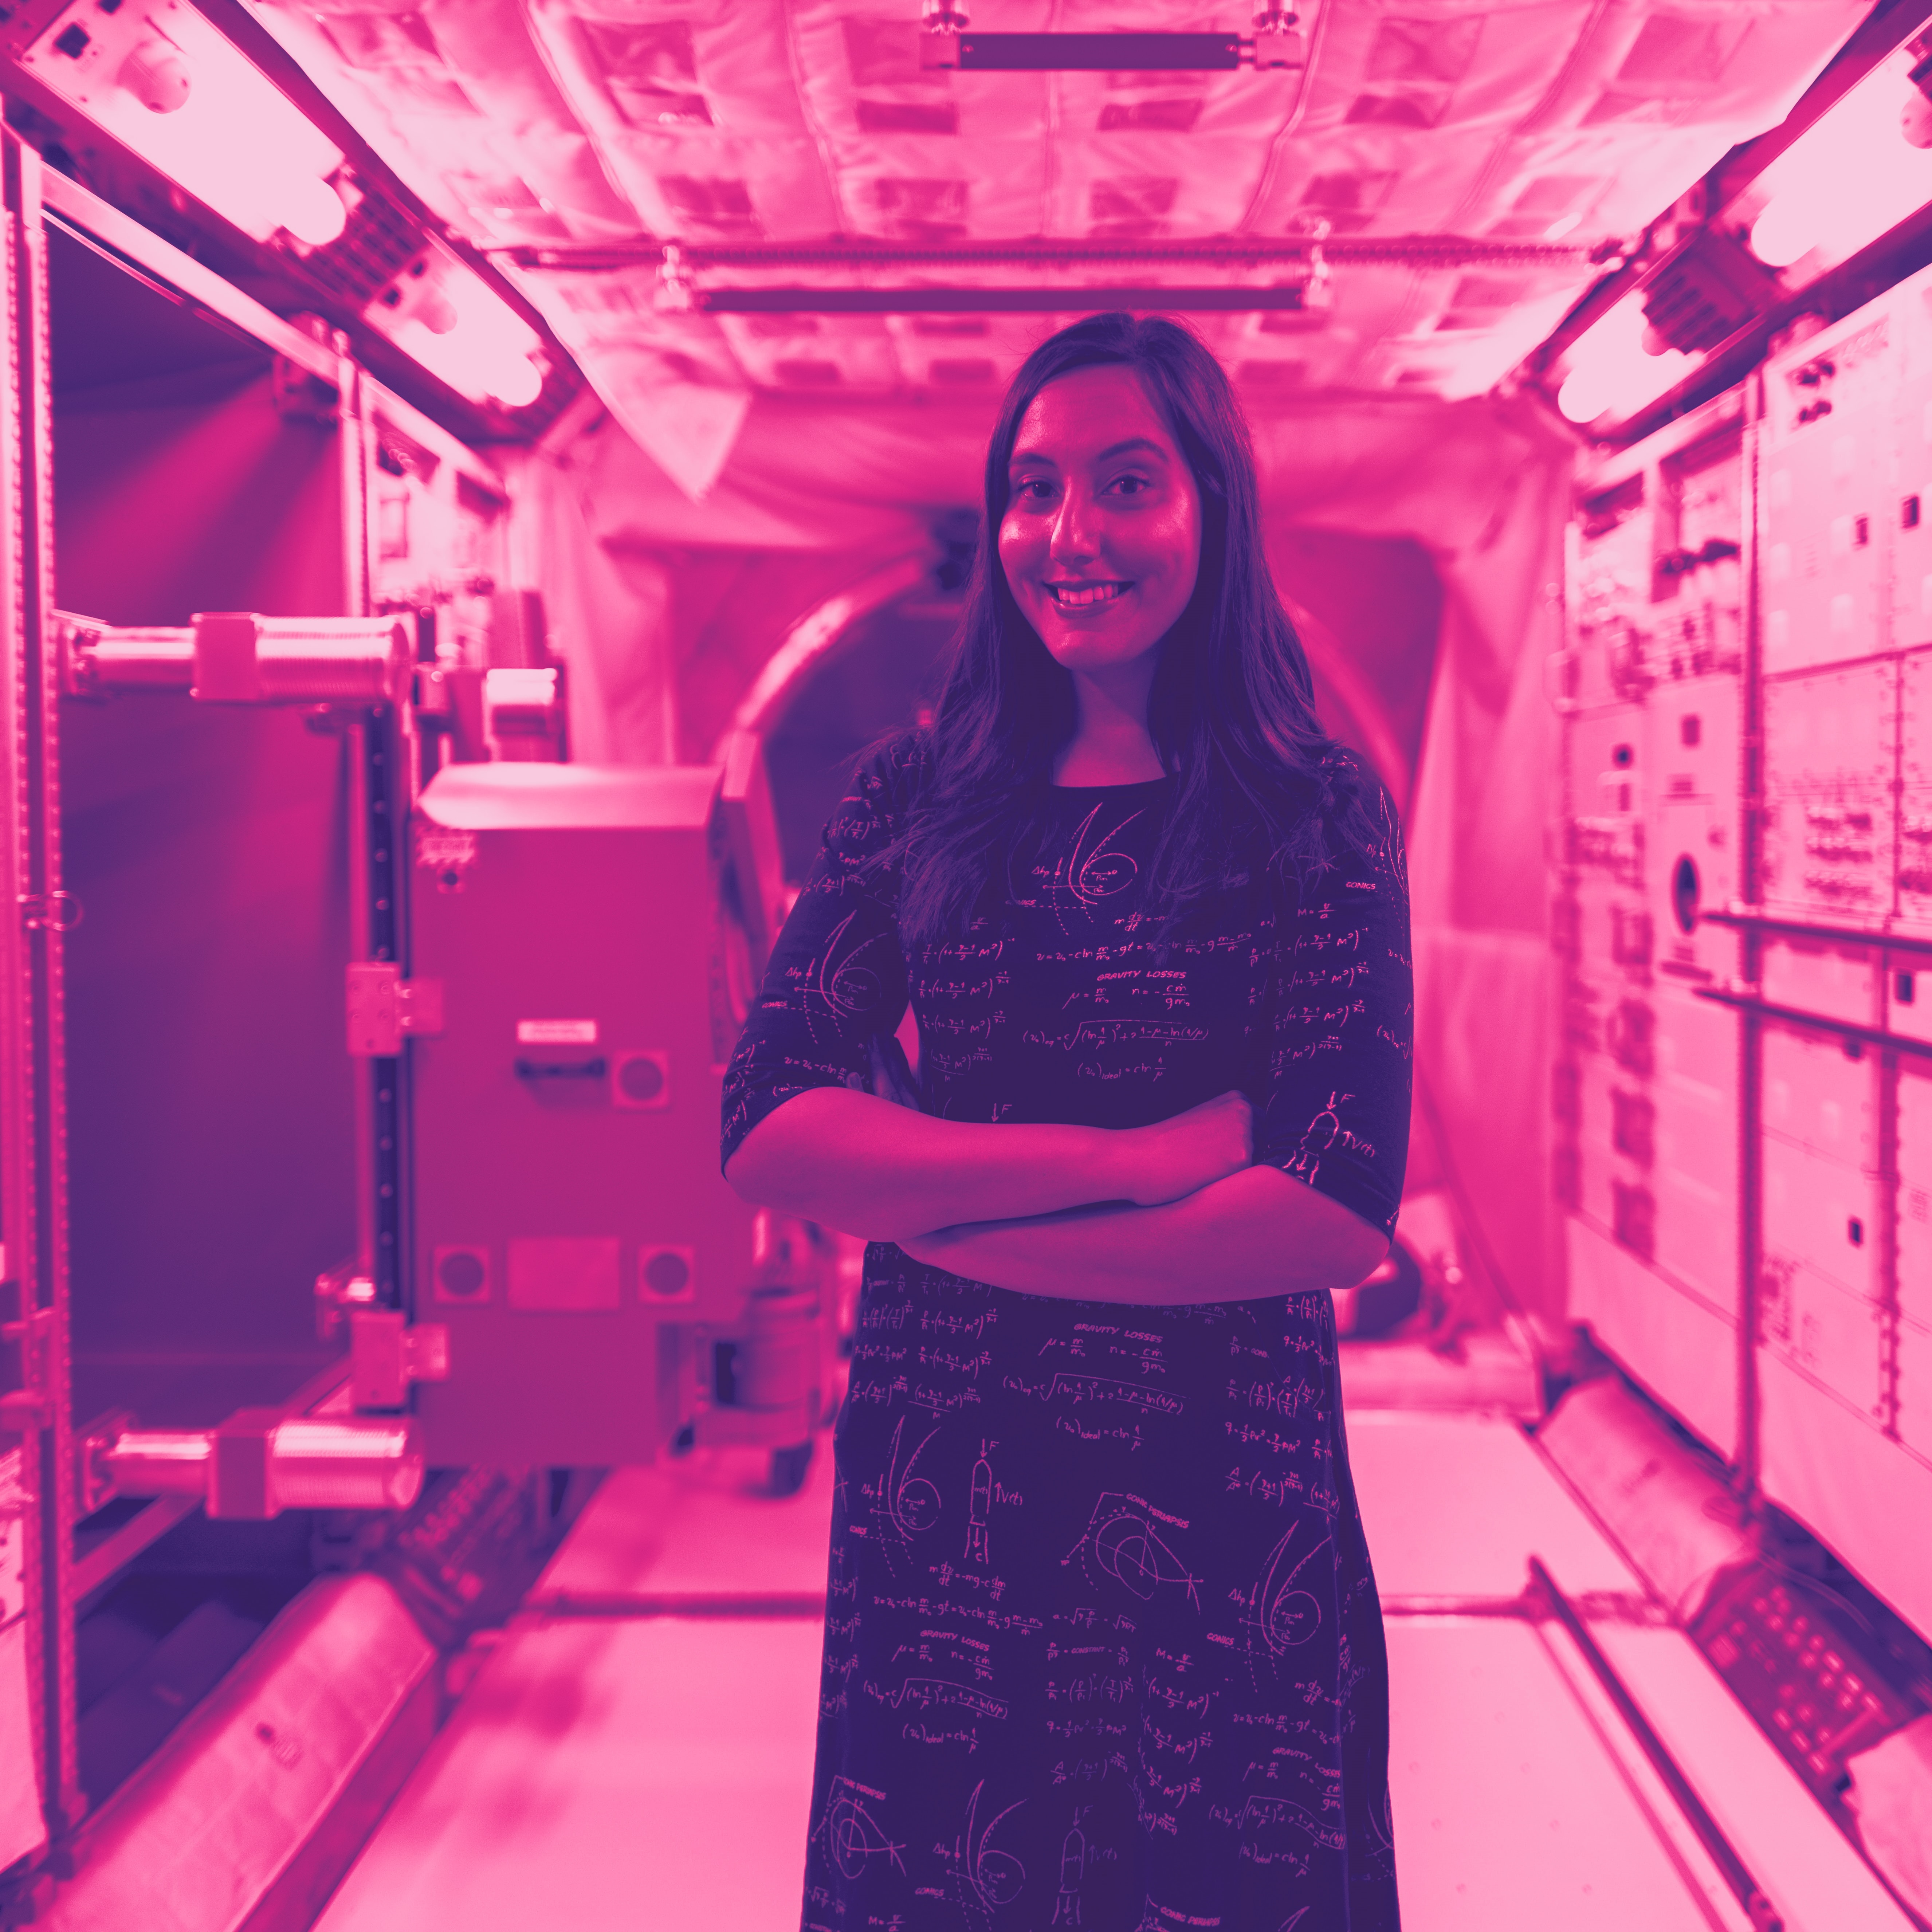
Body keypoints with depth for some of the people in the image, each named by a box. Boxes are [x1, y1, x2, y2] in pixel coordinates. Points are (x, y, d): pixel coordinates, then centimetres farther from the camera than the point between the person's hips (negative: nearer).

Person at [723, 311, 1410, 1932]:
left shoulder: (1319, 812, -5)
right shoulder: (916, 796, 2)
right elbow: (768, 1128, -8)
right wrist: (1119, 1159, -18)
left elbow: (1342, 1209, -15)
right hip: (941, 1477, 2)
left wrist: (938, 1208, -13)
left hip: (1223, 1490, -2)